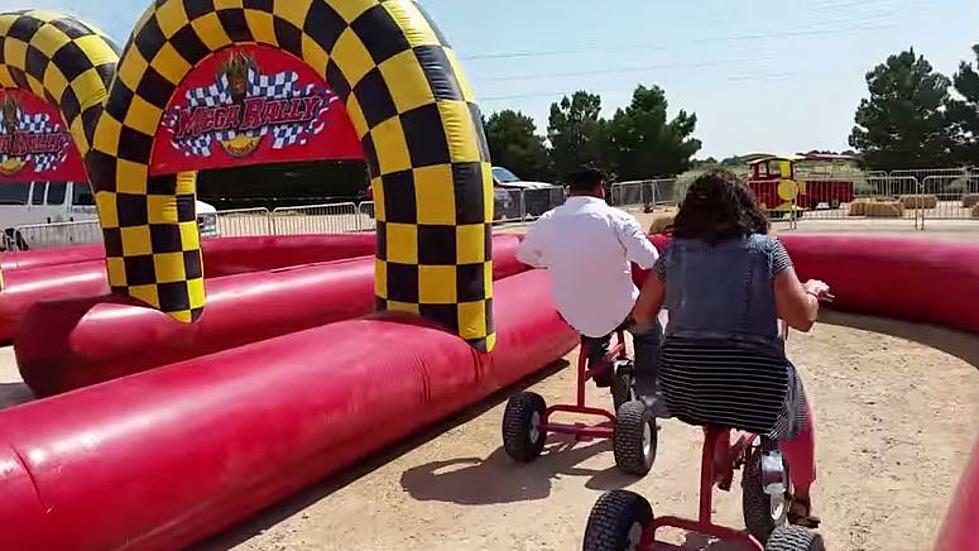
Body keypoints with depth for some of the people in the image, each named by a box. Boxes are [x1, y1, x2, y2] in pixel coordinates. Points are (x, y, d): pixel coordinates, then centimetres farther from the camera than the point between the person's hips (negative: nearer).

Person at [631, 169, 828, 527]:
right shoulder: (765, 248, -2)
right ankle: (801, 502, 44)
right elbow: (802, 318, -6)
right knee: (797, 415, 32)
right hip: (752, 387, -2)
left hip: (683, 387, 3)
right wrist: (813, 291, 15)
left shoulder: (674, 250, 4)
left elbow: (642, 314, 10)